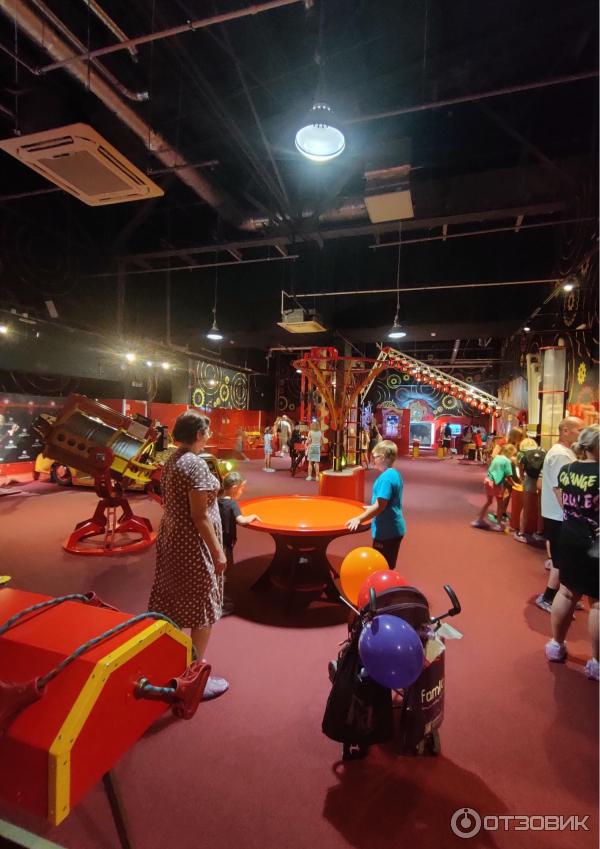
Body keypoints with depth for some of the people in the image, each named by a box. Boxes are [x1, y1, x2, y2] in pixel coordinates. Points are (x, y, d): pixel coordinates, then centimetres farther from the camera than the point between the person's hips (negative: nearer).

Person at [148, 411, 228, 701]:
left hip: (171, 540, 9)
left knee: (173, 605, 20)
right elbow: (199, 516, -22)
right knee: (201, 610, 6)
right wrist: (218, 551, -17)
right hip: (193, 545, -9)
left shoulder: (171, 460, 6)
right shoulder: (195, 464, -22)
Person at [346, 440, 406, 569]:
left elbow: (380, 506, -25)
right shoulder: (395, 474, 7)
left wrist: (359, 519, -21)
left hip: (386, 531, -10)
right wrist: (372, 508, 23)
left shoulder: (386, 477, -22)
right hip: (394, 529, 10)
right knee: (387, 567, 19)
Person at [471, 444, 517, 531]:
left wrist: (504, 480, 17)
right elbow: (508, 477, -11)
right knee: (500, 504, 12)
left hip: (487, 480, 7)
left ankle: (479, 520, 29)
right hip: (496, 483, -7)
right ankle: (499, 524, 19)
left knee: (488, 501, 23)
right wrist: (514, 484, 3)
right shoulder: (507, 461, -10)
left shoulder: (496, 457, 11)